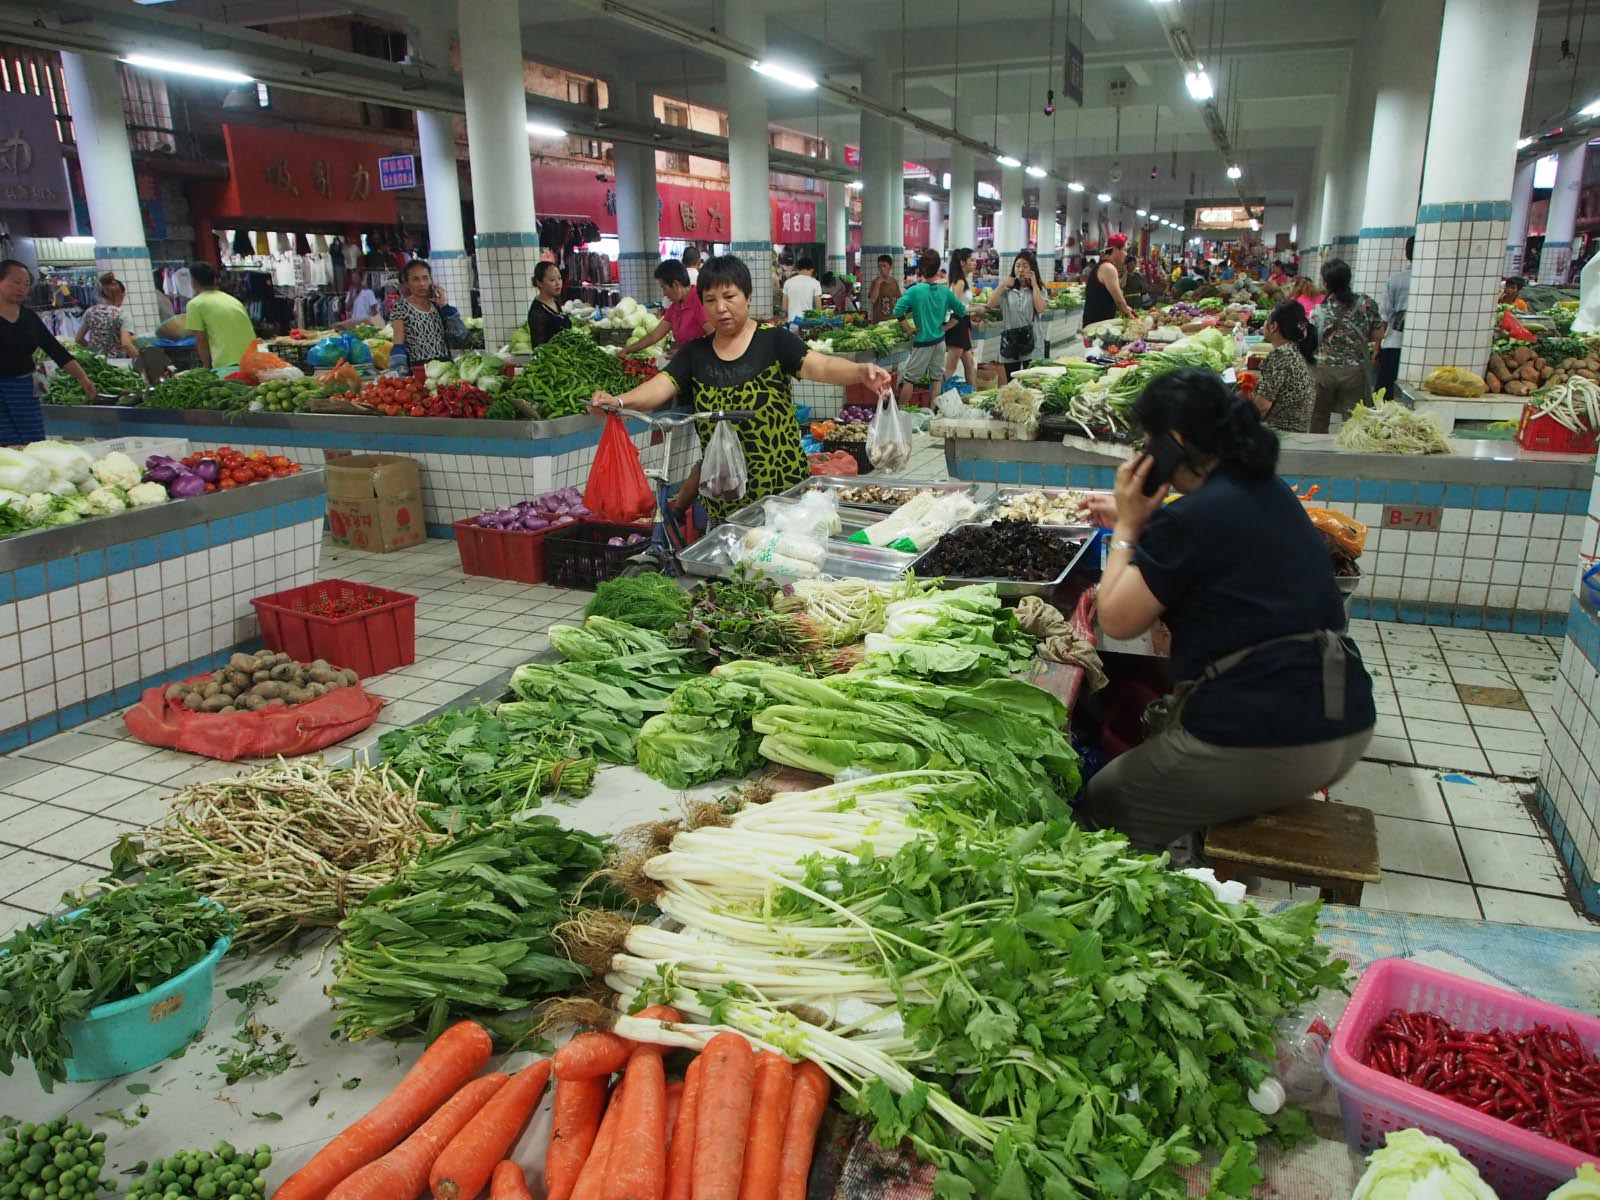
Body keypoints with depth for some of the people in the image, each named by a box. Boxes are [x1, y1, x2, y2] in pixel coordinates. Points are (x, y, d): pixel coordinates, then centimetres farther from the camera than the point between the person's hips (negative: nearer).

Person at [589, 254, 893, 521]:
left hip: (782, 483, -3)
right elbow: (662, 386, -5)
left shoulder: (773, 340, -4)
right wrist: (619, 401, -25)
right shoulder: (695, 353, 7)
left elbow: (819, 366, -17)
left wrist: (860, 372, -37)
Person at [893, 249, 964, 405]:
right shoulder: (945, 291, 0)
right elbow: (961, 311, 9)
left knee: (908, 378, 6)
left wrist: (909, 329, -12)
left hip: (922, 342, -5)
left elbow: (898, 311, -23)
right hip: (940, 341, 5)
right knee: (937, 378, 12)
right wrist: (945, 327, 10)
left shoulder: (915, 290, -14)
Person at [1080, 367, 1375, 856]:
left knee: (1100, 805, 7)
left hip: (1263, 746, -9)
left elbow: (1117, 619, -9)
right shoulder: (1269, 492, 11)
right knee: (1157, 722, 31)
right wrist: (1134, 523, 24)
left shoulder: (1193, 517, -16)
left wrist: (1126, 528, 0)